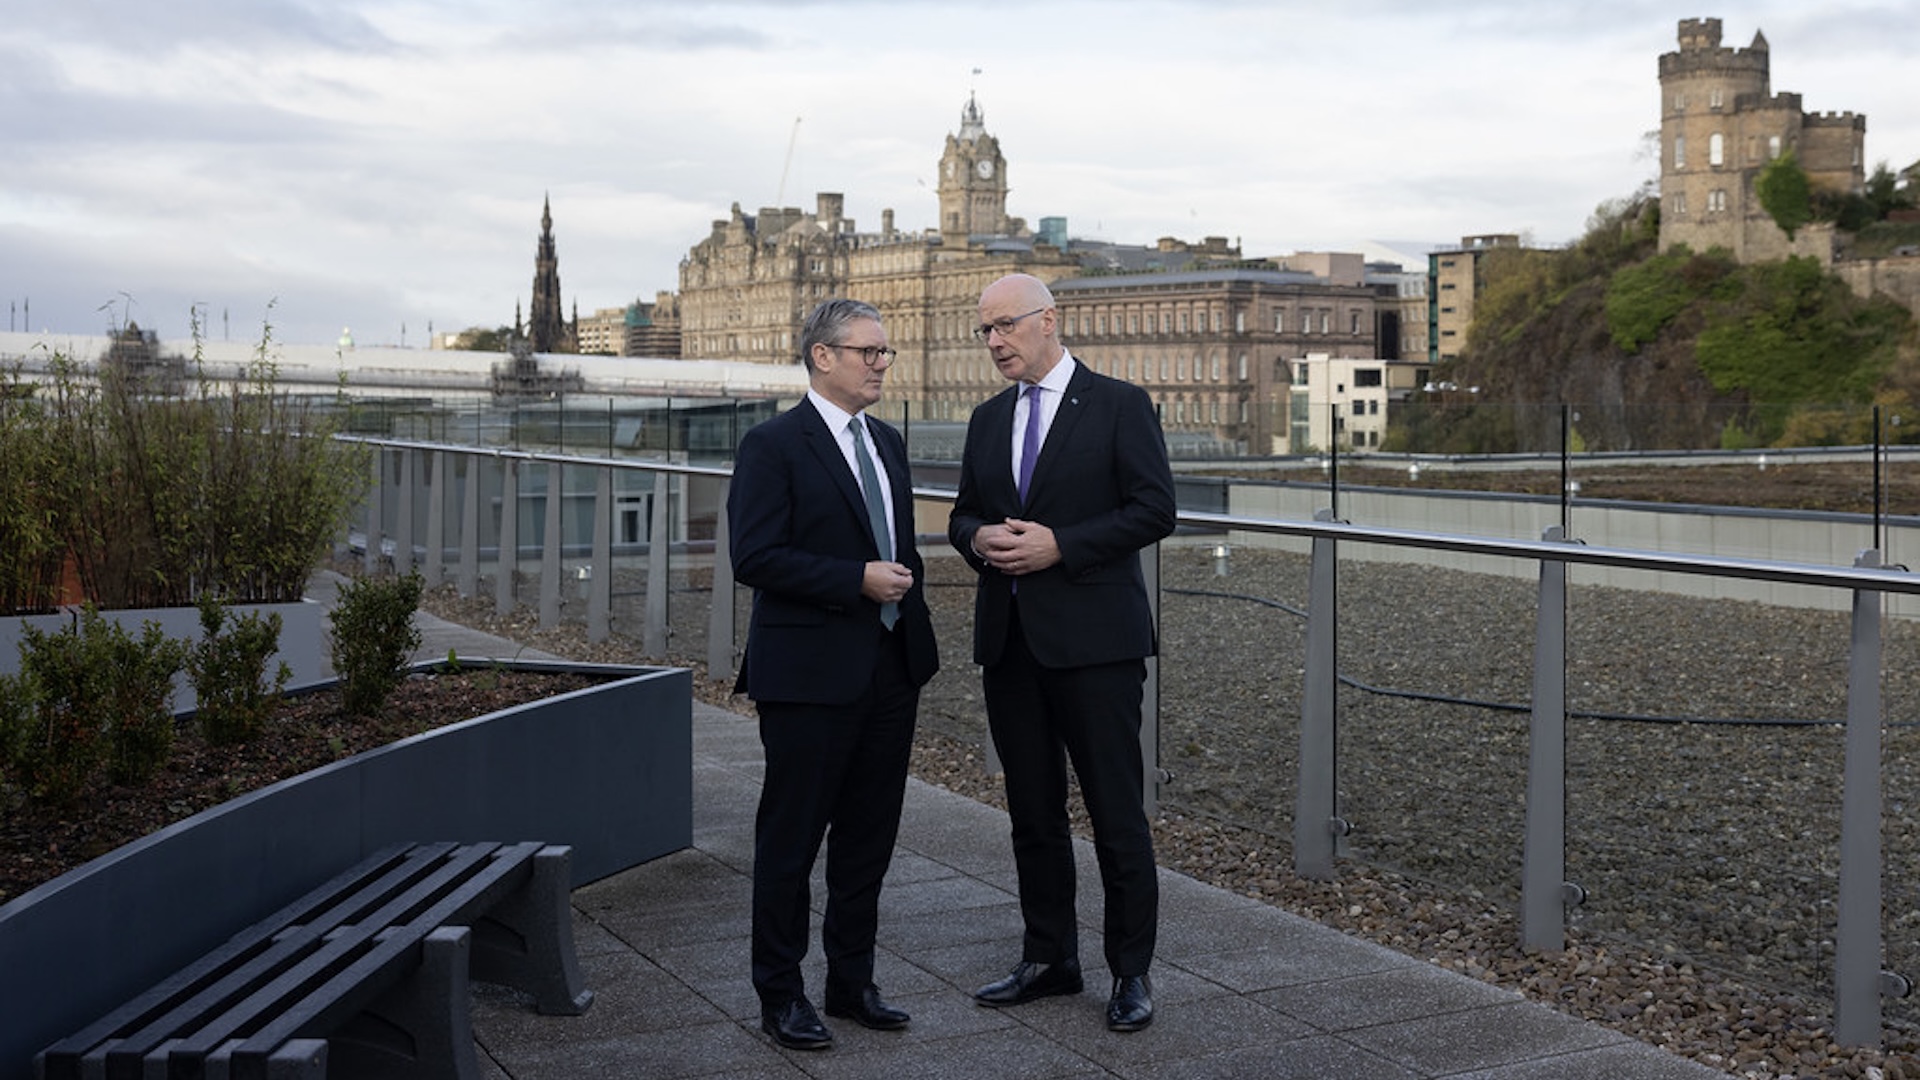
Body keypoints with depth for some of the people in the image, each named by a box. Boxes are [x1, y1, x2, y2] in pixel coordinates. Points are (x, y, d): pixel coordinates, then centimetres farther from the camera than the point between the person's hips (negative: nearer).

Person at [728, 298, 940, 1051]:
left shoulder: (888, 445, 14)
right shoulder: (773, 446, -9)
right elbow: (754, 557, -18)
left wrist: (913, 621, 14)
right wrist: (858, 581, -20)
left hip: (889, 672, 7)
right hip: (811, 676, -7)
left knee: (869, 837, 13)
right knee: (791, 840, 3)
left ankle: (852, 982, 26)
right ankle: (781, 996, 15)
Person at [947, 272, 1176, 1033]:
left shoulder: (1118, 405, -4)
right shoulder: (988, 420, 14)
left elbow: (1155, 508, -10)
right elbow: (962, 515, 19)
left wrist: (1059, 546, -17)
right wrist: (979, 538, -5)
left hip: (1092, 637, -6)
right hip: (1009, 637, 6)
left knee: (1117, 812, -1)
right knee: (1032, 812, 12)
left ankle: (1131, 972, 10)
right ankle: (1048, 959, 24)